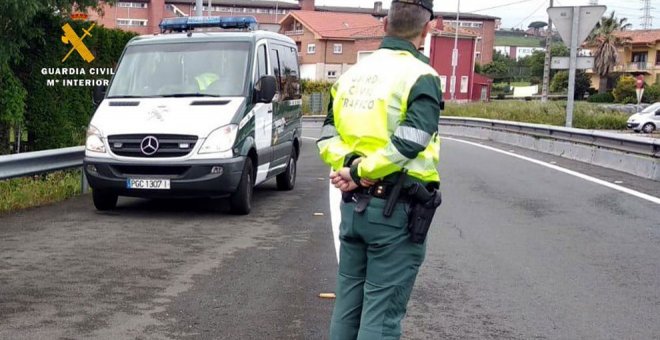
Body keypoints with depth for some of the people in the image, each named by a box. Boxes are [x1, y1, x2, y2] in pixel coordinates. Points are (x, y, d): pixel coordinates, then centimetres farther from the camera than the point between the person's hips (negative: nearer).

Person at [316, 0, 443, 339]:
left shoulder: (352, 73, 11)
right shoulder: (420, 76, -10)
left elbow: (327, 137, 5)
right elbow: (408, 144, -22)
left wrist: (349, 164, -10)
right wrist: (361, 172, -13)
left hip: (352, 205, 7)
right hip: (395, 209, -6)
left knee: (347, 301, 16)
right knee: (382, 312, 0)